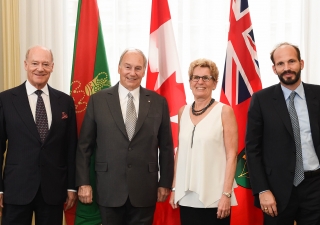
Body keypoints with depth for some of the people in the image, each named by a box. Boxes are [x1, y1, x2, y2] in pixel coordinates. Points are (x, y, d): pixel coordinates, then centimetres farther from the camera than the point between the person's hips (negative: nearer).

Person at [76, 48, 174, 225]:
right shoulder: (98, 100, 0)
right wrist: (83, 182, -3)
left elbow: (166, 147, 6)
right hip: (109, 189, 0)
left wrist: (165, 183, 5)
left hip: (144, 190, 1)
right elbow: (84, 145, 1)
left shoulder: (158, 102, 3)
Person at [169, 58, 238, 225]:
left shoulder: (224, 111, -4)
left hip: (214, 197, -3)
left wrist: (226, 194, -13)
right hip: (187, 196, 4)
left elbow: (231, 155, -8)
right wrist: (174, 188, 9)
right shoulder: (183, 112, 8)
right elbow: (179, 152, 12)